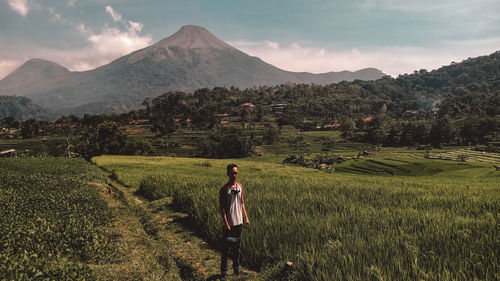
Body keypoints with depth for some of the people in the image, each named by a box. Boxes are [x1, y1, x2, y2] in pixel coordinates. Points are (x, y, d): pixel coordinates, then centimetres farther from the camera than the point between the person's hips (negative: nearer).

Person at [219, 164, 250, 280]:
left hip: (238, 222, 5)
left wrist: (246, 218, 10)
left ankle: (236, 269, 32)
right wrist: (226, 224, -18)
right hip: (228, 224, -5)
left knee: (237, 247, 17)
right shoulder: (224, 189, -13)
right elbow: (222, 208, -13)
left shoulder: (240, 186, 5)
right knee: (226, 249, 4)